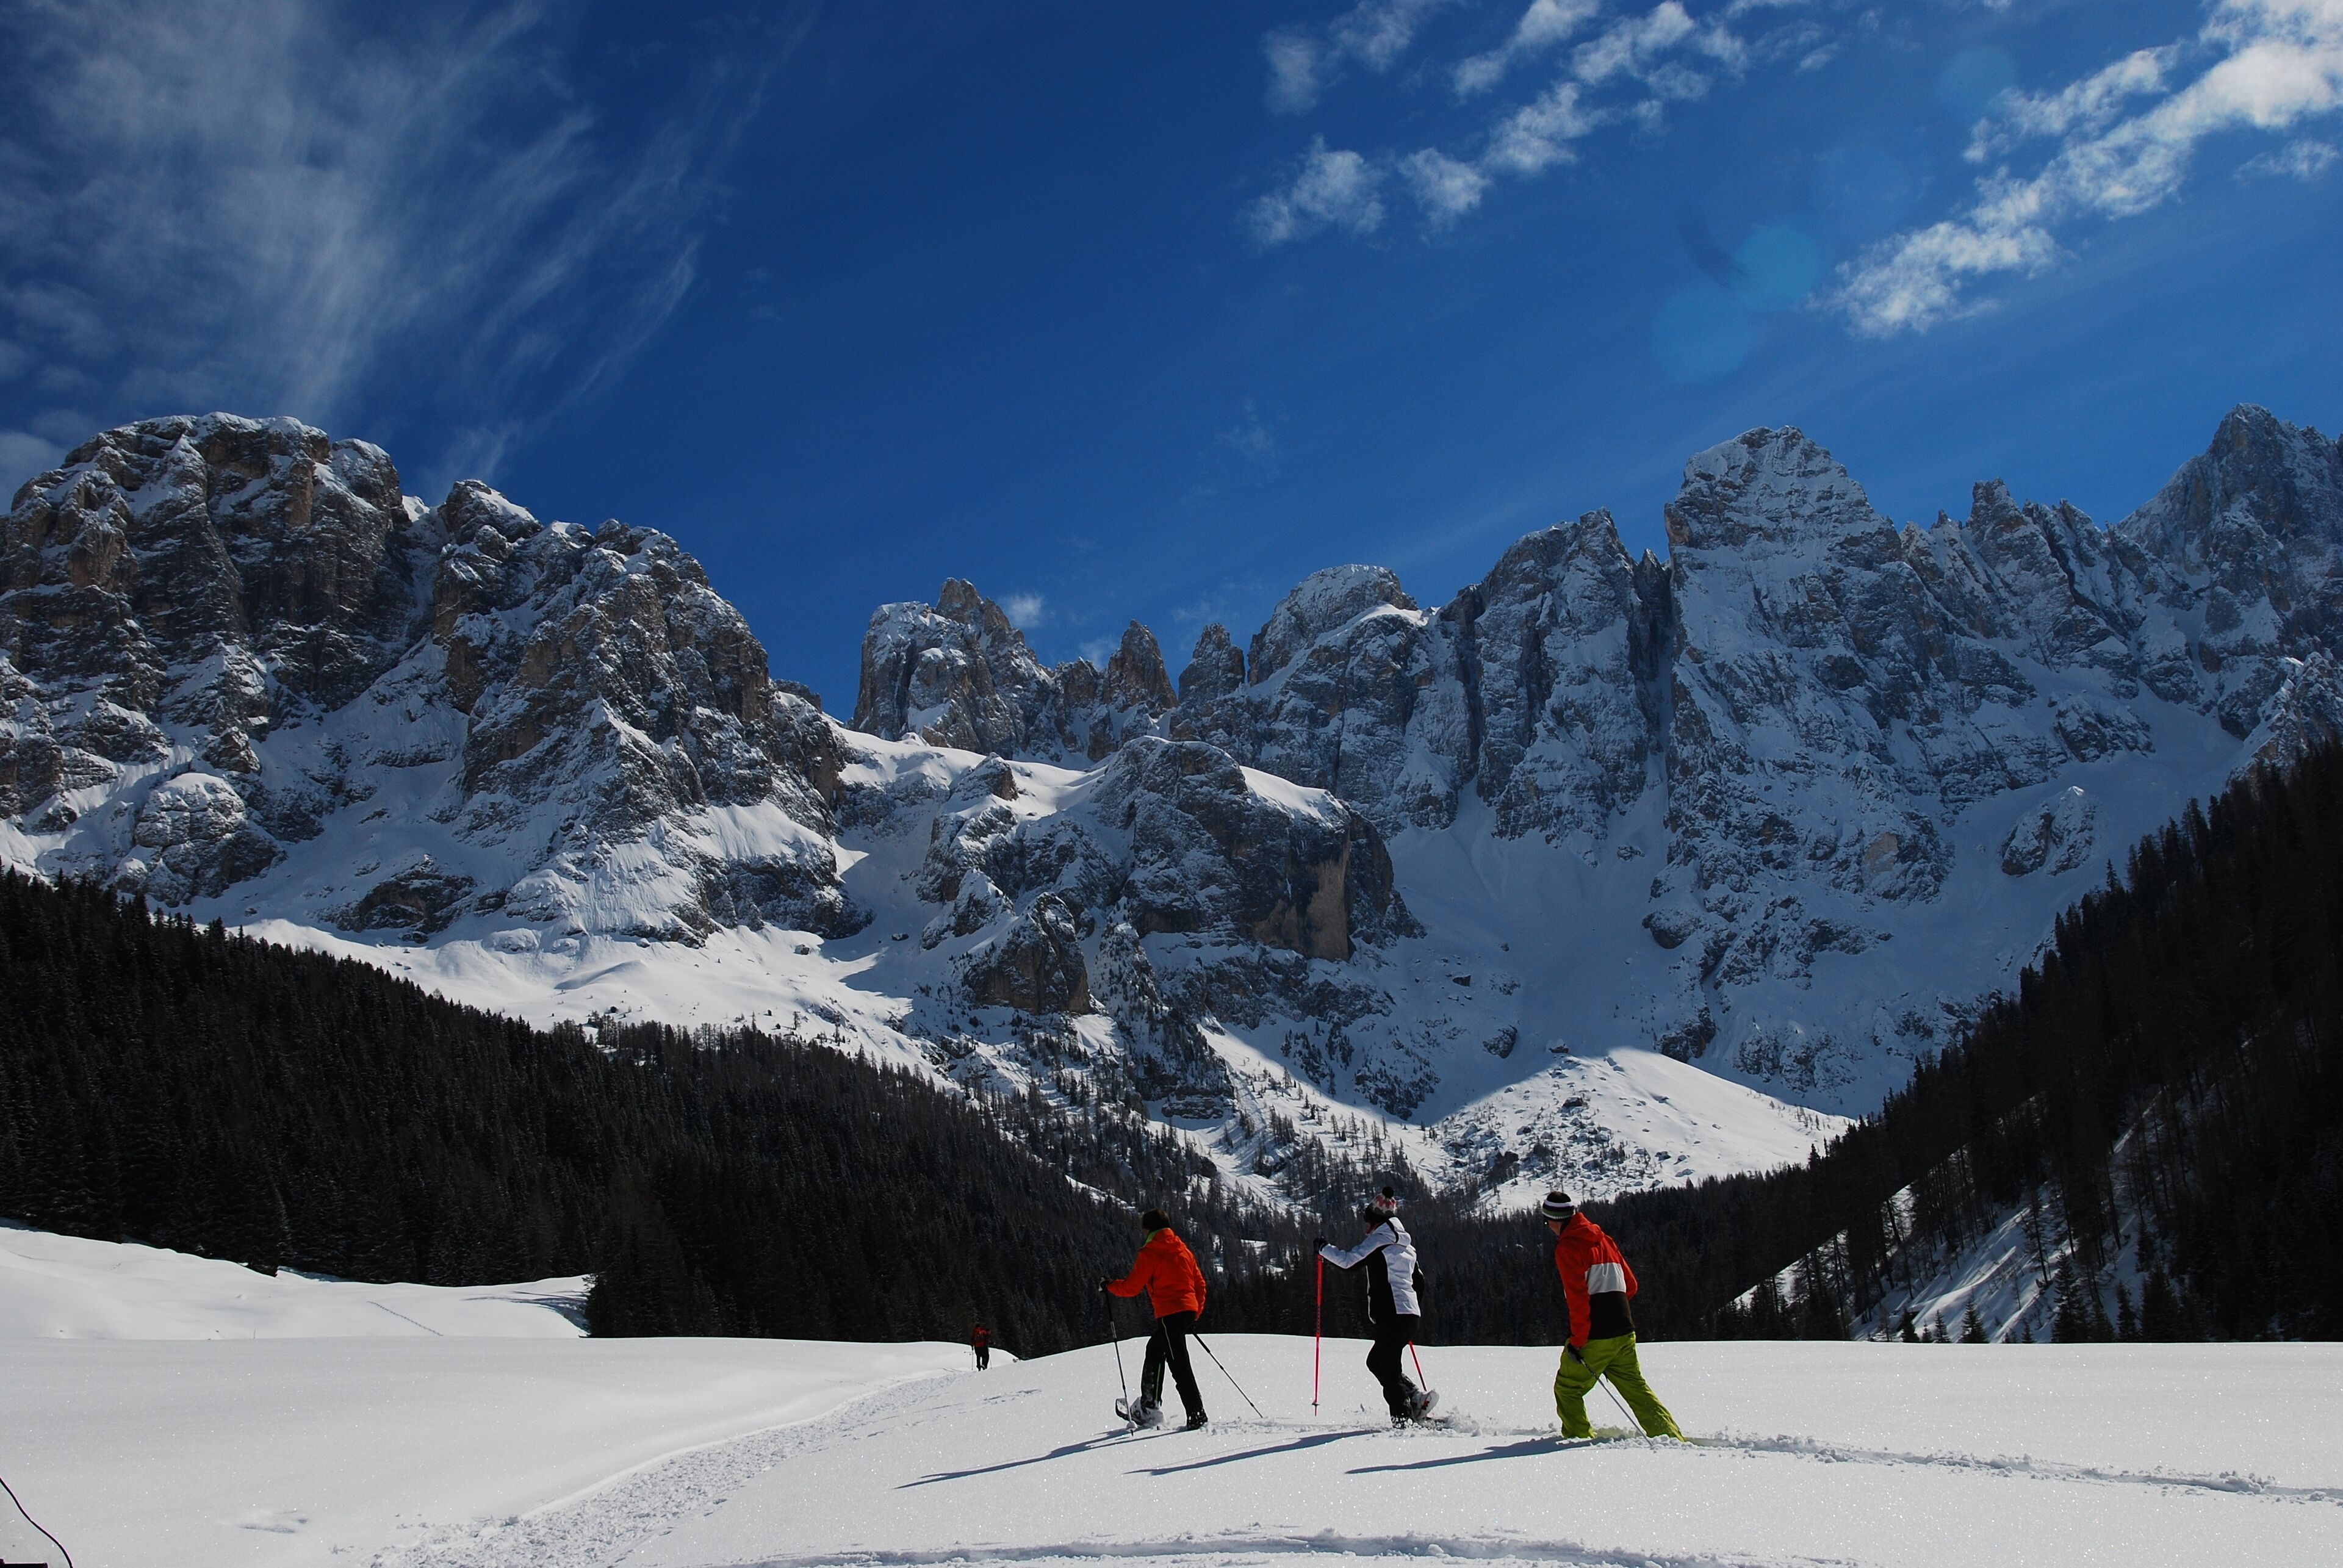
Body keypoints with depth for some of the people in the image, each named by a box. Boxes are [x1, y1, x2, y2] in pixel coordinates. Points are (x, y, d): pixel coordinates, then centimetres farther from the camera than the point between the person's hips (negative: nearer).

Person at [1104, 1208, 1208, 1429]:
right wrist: (1196, 1313, 25)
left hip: (1170, 1313, -8)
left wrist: (1108, 1285, 10)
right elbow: (1199, 1283, 17)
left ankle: (1196, 1414, -11)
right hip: (1189, 1311, 8)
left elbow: (1132, 1287, -7)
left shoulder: (1150, 1253, -6)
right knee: (1155, 1351, 21)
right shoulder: (1182, 1249, 16)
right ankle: (1149, 1409, 27)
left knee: (1179, 1364, -6)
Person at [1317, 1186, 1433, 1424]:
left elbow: (1349, 1260, -12)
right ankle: (1416, 1397, 6)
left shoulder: (1381, 1237, -6)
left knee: (1388, 1369, -5)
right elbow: (1418, 1282, 25)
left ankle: (1404, 1420, -9)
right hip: (1411, 1313, 9)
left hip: (1391, 1315, -9)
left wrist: (1323, 1248, 4)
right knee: (1376, 1361, 18)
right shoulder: (1405, 1241, 20)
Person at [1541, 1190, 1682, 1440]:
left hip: (1594, 1336, -7)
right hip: (1624, 1331, 7)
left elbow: (1578, 1298, -16)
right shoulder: (1603, 1240, 15)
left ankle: (1580, 1439, 7)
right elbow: (1631, 1285, 18)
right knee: (1636, 1388, 11)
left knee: (1567, 1389, 9)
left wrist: (1577, 1342, -14)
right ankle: (1671, 1437, 2)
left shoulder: (1567, 1247, -8)